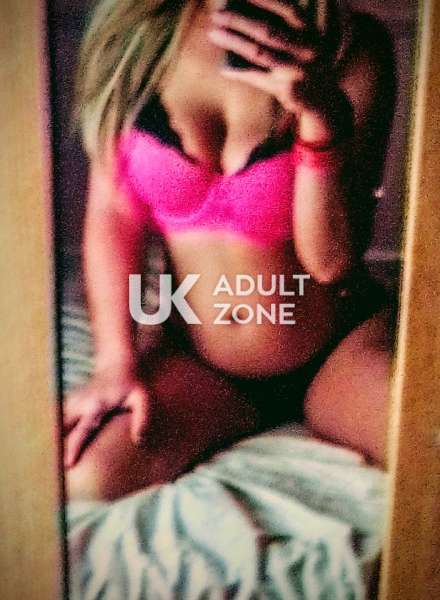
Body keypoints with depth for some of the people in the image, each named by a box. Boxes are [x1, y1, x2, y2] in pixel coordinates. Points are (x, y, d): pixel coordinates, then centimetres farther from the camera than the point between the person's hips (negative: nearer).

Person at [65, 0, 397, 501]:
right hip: (194, 358, 3)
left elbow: (333, 260, -16)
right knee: (81, 472, -21)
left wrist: (324, 114, -31)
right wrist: (117, 361, -11)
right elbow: (112, 215, -3)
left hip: (339, 349, -2)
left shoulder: (351, 44, -11)